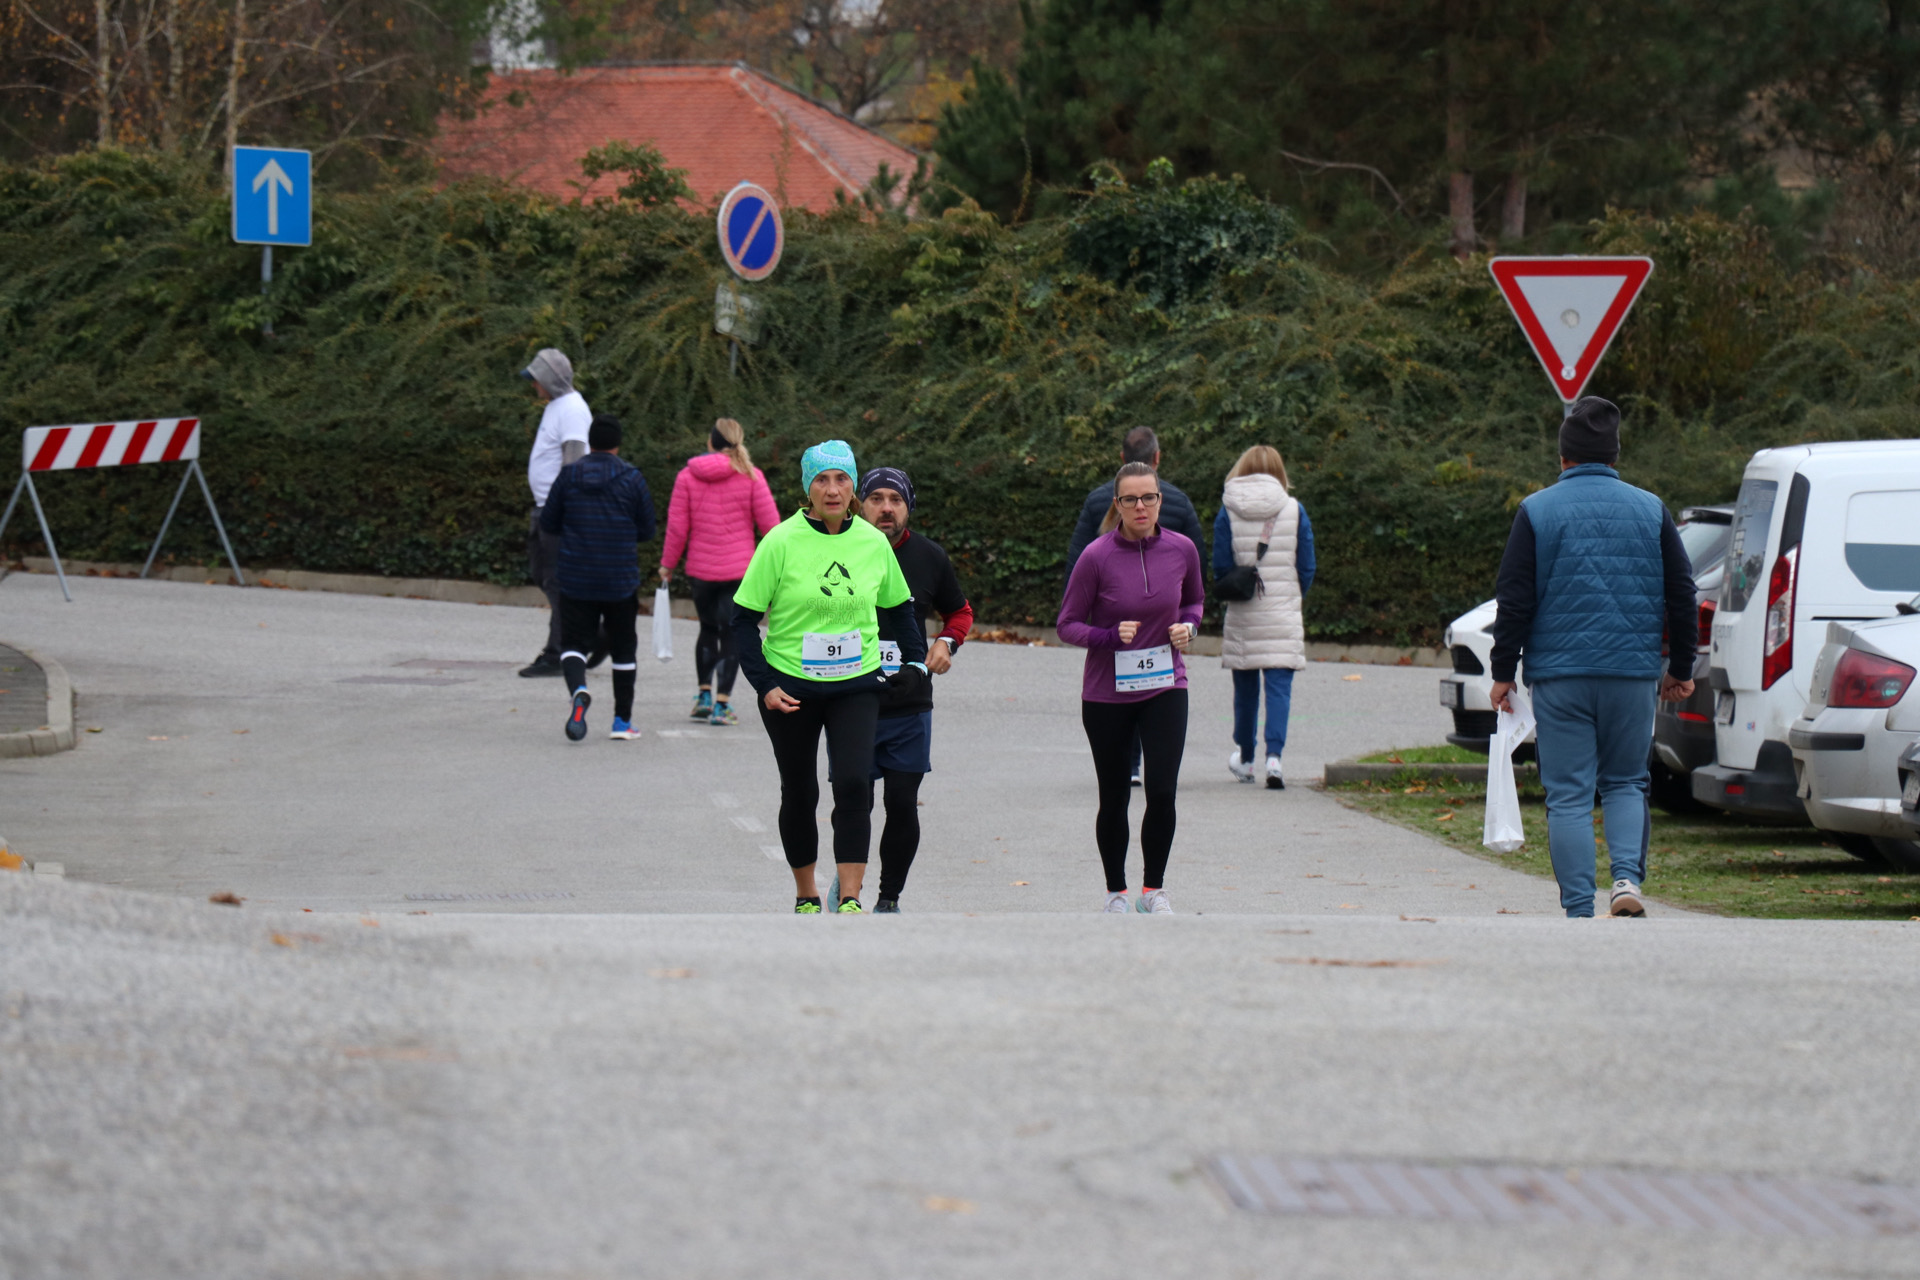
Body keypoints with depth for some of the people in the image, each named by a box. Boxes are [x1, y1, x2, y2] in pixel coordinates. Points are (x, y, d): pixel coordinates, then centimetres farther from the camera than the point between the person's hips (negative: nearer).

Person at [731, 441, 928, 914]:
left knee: (854, 784, -16)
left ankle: (850, 899, -12)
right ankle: (806, 896, 28)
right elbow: (744, 618, -6)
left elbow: (898, 607, 17)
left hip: (857, 685, 1)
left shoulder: (874, 543, -1)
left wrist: (916, 663, 8)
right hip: (790, 688, -1)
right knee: (799, 793, 10)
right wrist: (764, 685, -13)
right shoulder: (782, 542, -10)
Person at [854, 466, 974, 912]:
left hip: (910, 706, 2)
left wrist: (946, 642, 1)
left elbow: (960, 611, 20)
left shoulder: (929, 557, 4)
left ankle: (889, 898, 17)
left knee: (903, 805, 1)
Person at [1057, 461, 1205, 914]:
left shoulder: (1182, 550, -3)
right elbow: (1068, 625, -5)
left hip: (1164, 689, 1)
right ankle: (1116, 892, 27)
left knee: (1162, 792, -11)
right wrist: (1111, 636, -22)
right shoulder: (1097, 557, -12)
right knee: (1114, 799, 9)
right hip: (1107, 694, -1)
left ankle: (1154, 888, 8)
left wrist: (1188, 626, -4)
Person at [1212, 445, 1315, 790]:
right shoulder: (1294, 510, -1)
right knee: (1279, 687, -3)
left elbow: (1220, 567, -3)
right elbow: (1307, 567, 2)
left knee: (1245, 687, 14)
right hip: (1283, 616, -1)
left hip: (1242, 617, 1)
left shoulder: (1228, 511, -2)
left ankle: (1244, 759, 28)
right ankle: (1274, 756, -20)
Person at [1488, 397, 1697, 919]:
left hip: (1560, 676, -2)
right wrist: (1680, 670, 19)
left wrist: (1503, 673, 4)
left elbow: (1515, 600, -3)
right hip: (1633, 673, 2)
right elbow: (1682, 595, 10)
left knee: (1568, 796, 1)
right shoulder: (1650, 510, 7)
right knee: (1625, 782, 16)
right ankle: (1627, 879, -5)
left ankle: (1580, 911, -3)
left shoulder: (1537, 511, 0)